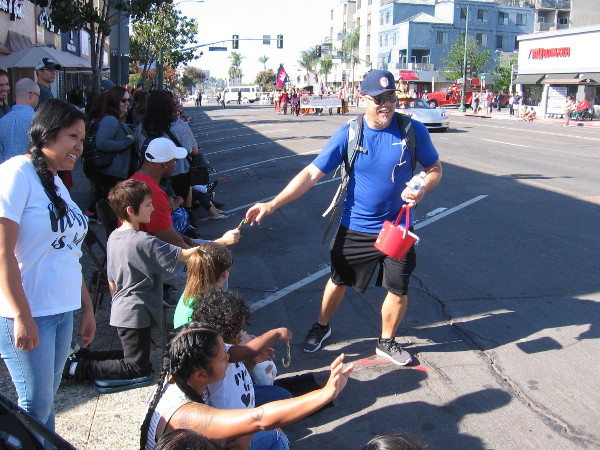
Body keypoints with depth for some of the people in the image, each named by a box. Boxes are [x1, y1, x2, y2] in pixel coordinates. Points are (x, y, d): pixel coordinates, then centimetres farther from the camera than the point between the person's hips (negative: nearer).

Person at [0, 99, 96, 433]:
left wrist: (87, 308, 19)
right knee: (36, 406, 0)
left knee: (48, 398, 14)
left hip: (63, 310, 8)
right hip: (27, 313, -8)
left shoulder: (57, 183, 14)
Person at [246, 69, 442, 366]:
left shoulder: (413, 130, -11)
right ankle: (321, 327, 44)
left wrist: (422, 188, -22)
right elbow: (312, 174, -14)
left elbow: (435, 168, 2)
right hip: (354, 227, 0)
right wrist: (272, 204, -22)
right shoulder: (348, 135, -12)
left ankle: (387, 342, 35)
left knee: (398, 289, 8)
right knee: (339, 281, 16)